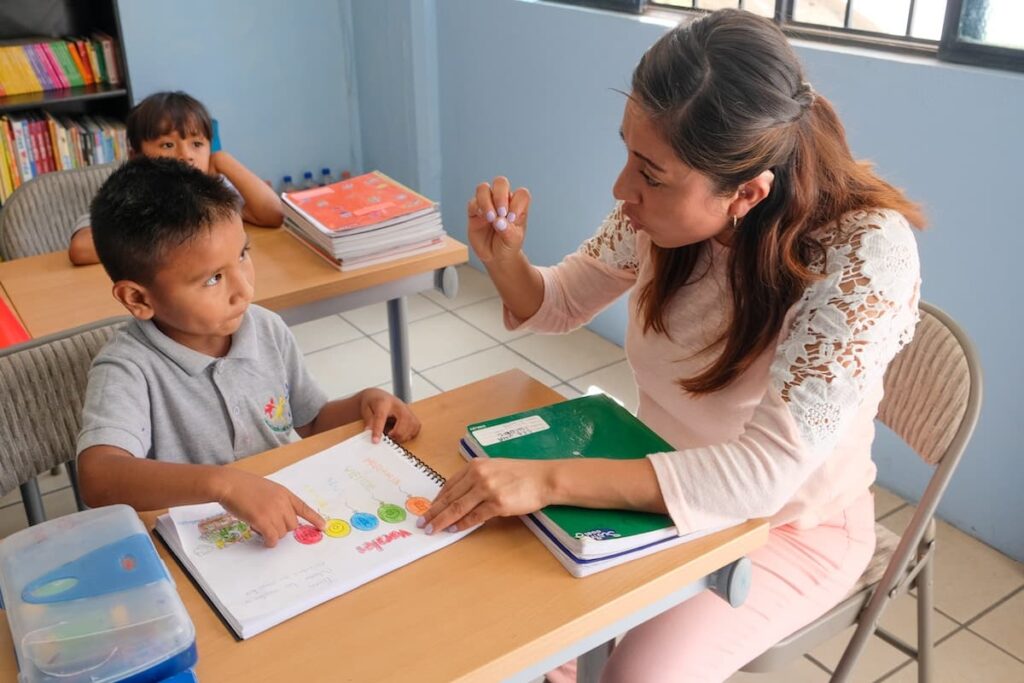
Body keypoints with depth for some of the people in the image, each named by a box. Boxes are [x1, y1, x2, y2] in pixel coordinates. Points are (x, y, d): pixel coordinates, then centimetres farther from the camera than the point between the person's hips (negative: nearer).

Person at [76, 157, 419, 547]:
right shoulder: (128, 370, -16)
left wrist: (363, 403, -4)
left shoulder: (268, 330, -1)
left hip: (293, 526, 4)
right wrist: (222, 483, -44)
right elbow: (98, 479, -33)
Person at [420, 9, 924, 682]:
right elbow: (563, 303, 1)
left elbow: (766, 472, -36)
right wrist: (504, 259, -21)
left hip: (792, 523, -4)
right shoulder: (666, 209, -16)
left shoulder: (864, 251, -31)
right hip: (669, 483, 4)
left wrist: (548, 478, -42)